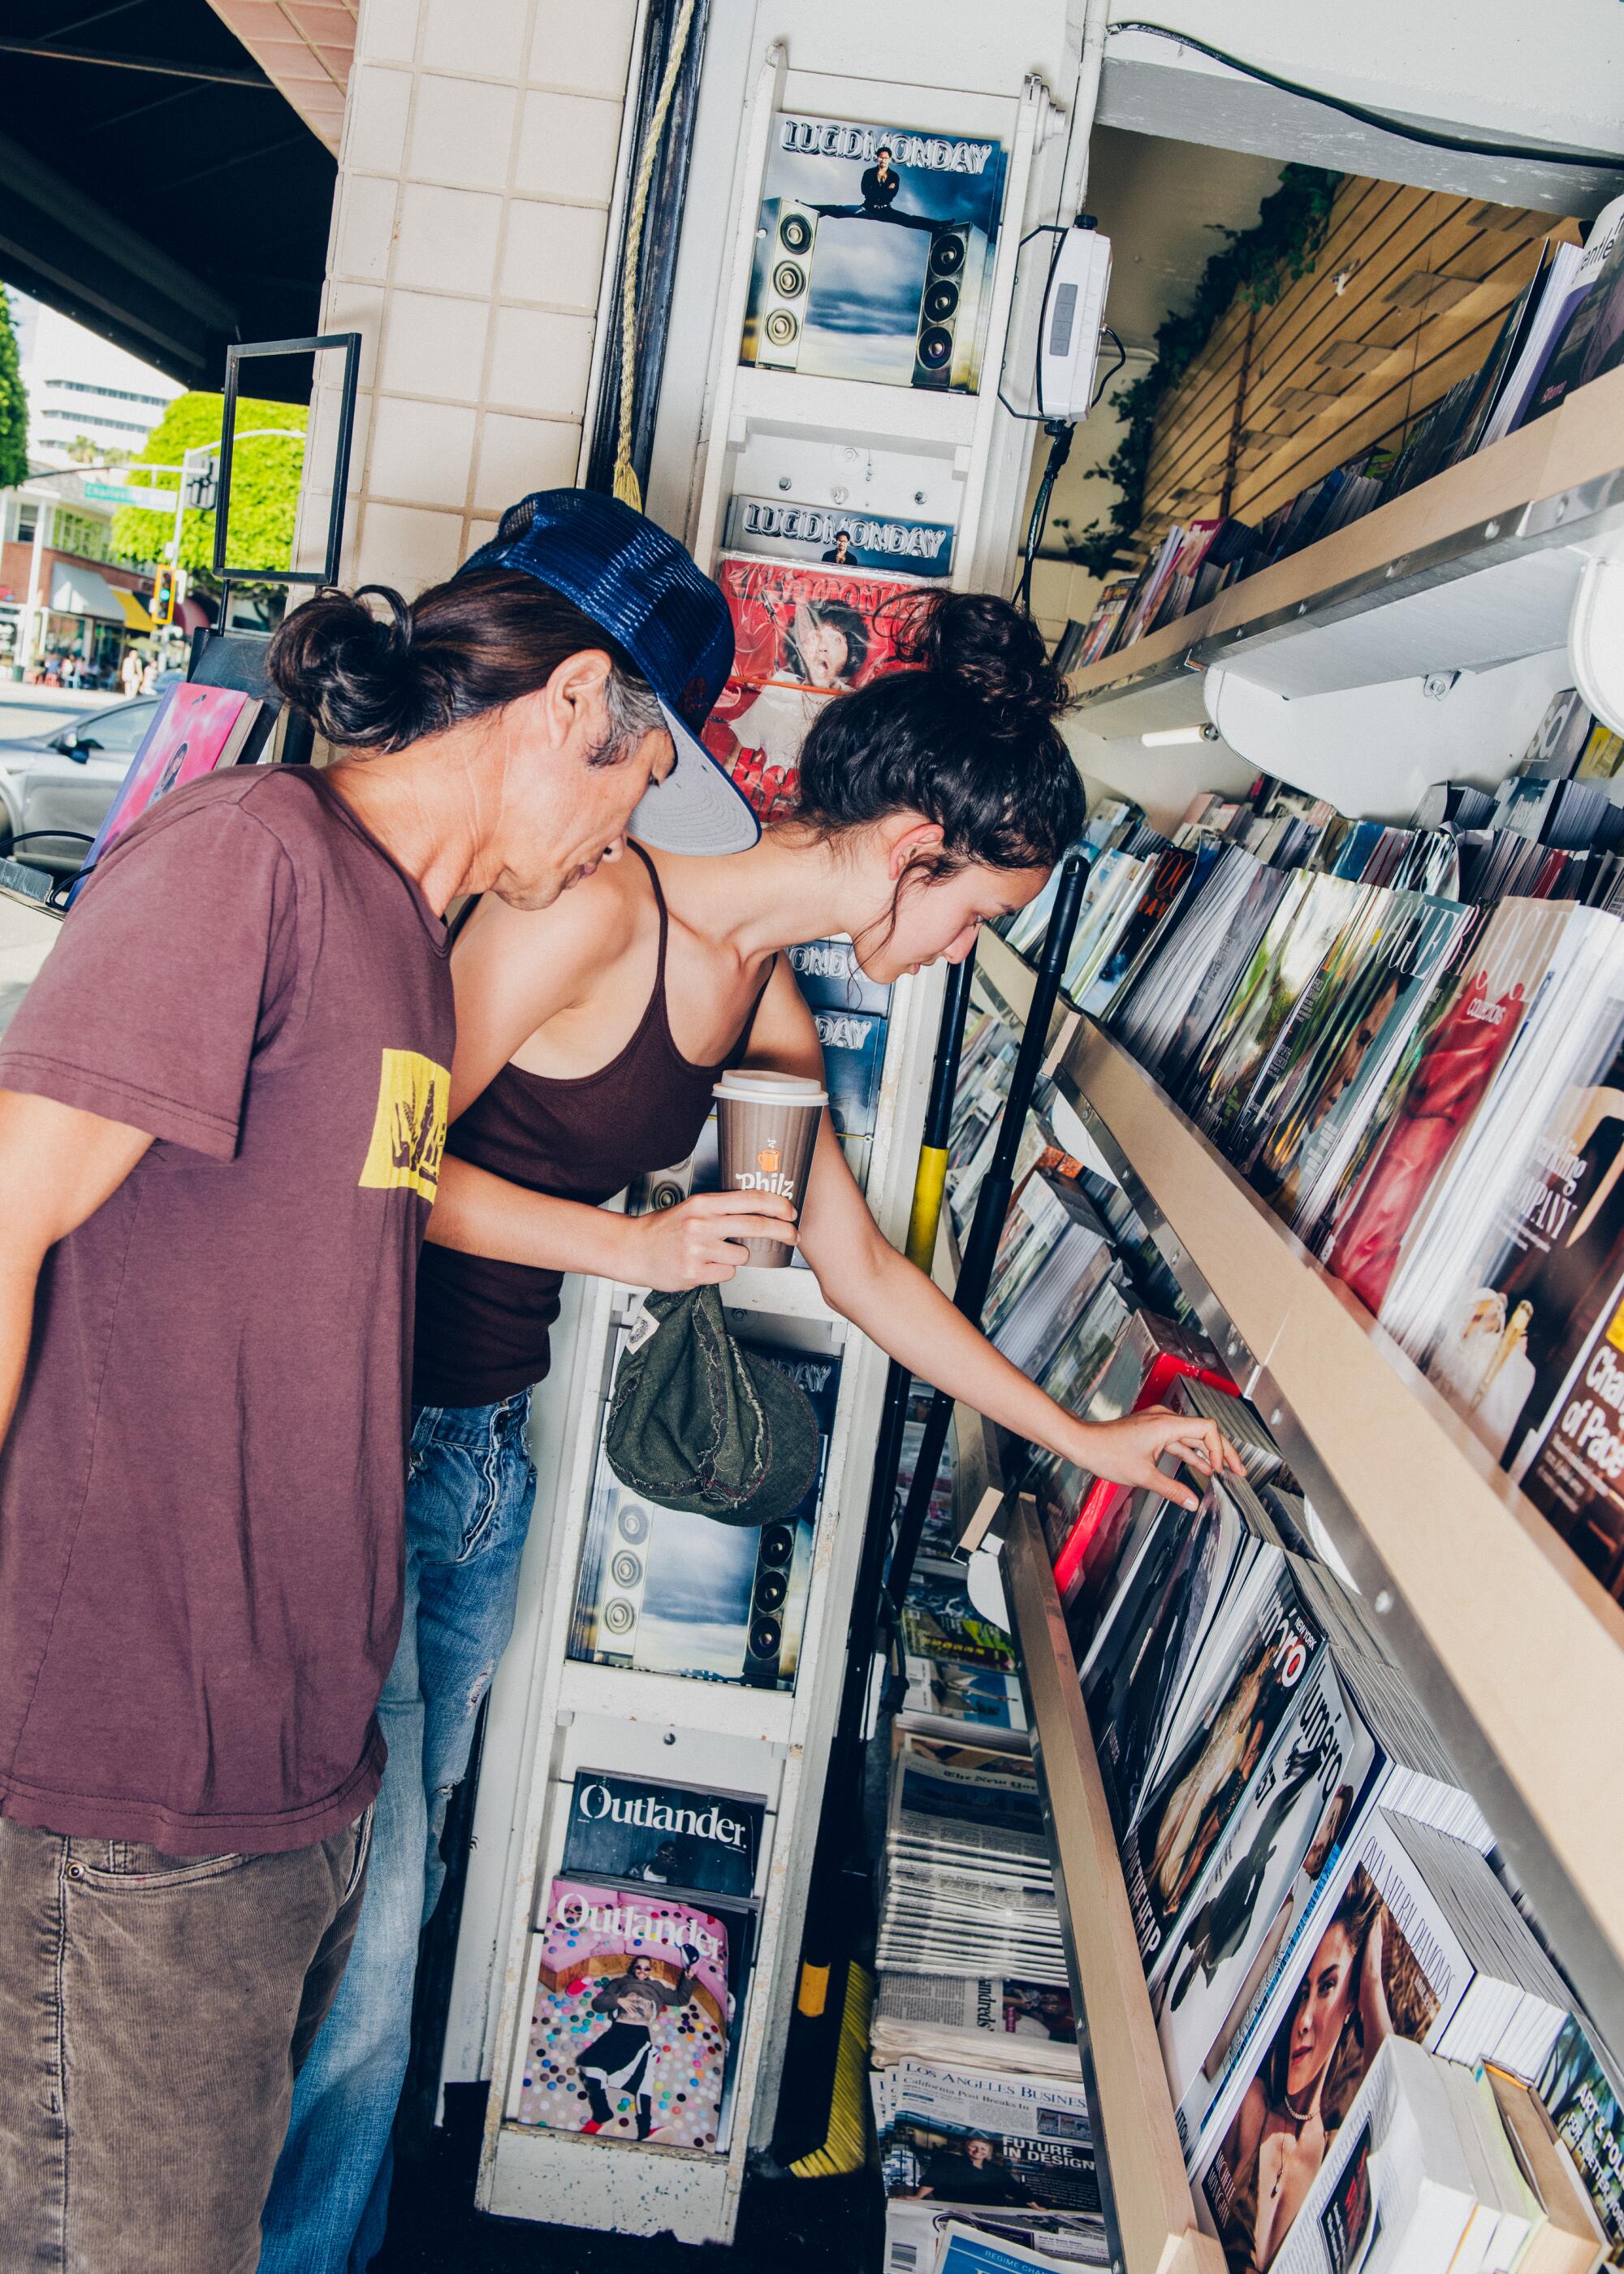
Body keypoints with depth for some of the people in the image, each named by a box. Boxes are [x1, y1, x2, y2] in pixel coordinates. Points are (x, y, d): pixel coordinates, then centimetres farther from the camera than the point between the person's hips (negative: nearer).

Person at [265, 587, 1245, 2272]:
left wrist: (1087, 1439, 19)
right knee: (362, 1914, 0)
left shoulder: (771, 1010, 9)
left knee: (401, 1867, 17)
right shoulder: (601, 912, -18)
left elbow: (861, 1273, 16)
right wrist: (636, 1246, -16)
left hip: (489, 1451, 8)